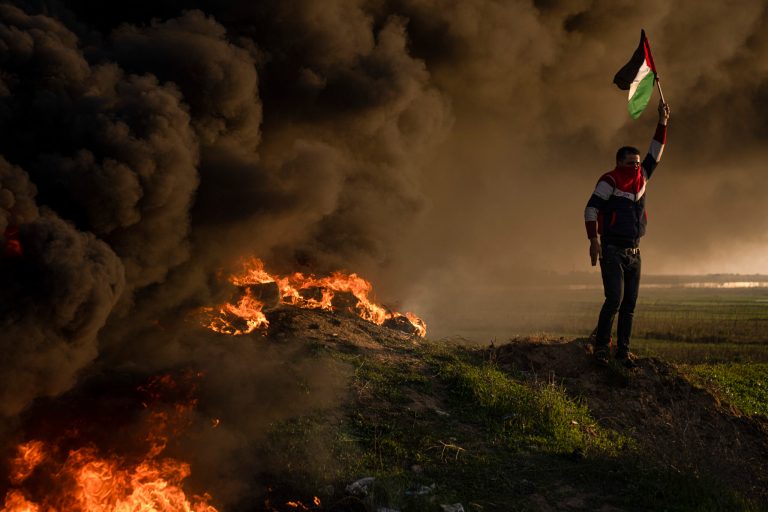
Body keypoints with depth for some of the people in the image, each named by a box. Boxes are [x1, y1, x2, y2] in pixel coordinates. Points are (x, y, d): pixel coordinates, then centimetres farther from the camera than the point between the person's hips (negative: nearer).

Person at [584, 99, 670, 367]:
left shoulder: (641, 178, 14)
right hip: (612, 251, -7)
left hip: (634, 252, 7)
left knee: (629, 304, 4)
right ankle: (601, 346, -8)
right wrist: (593, 240, -19)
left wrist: (662, 123, 5)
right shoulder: (609, 181, -7)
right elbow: (591, 209, -11)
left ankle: (623, 351, 8)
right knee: (615, 298, -17)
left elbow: (655, 153, 14)